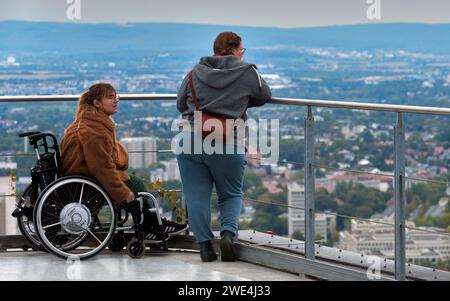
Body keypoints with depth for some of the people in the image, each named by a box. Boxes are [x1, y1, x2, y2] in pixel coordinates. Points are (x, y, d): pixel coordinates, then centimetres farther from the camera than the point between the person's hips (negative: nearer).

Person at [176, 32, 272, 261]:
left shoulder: (195, 73, 9)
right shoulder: (248, 73, 3)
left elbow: (180, 104, 16)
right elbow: (264, 96, 17)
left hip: (190, 141, 1)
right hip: (227, 147, -1)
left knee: (197, 197, 7)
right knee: (231, 195, 16)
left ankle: (204, 245, 4)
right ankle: (228, 232, -5)